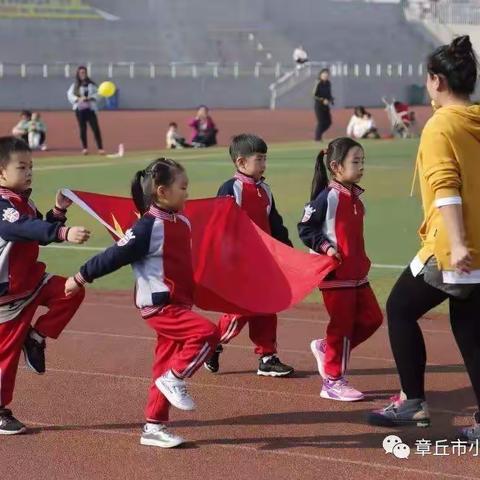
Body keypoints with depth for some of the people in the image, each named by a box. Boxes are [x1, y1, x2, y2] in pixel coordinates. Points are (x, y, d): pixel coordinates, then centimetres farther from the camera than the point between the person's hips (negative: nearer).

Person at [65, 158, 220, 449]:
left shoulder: (181, 222, 8)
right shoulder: (149, 227, -16)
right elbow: (116, 255, -14)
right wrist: (81, 279, -8)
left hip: (178, 304, 8)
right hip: (159, 305, -8)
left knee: (166, 367, 11)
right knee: (207, 333, -21)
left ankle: (154, 428, 19)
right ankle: (175, 379, -6)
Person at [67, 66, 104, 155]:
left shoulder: (91, 84, 5)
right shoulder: (75, 85, 4)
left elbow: (96, 94, 1)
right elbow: (70, 95, -4)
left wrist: (89, 98, -17)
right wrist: (78, 99, -19)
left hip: (90, 109, 0)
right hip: (79, 109, 0)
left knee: (95, 128, -7)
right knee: (82, 129, 4)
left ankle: (100, 148, -7)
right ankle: (85, 148, 16)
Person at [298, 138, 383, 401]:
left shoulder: (355, 196, 10)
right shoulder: (328, 197, -14)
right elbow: (305, 229, -12)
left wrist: (362, 262, 16)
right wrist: (325, 247, -22)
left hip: (357, 273, 8)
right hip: (335, 274, -8)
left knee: (371, 318, 9)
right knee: (342, 325, -1)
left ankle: (326, 348, 23)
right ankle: (333, 382, 10)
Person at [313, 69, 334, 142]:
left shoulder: (328, 84, 7)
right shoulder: (318, 84, -14)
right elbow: (314, 95, -16)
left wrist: (331, 100, -2)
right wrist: (323, 100, -24)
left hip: (326, 105, 7)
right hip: (319, 105, -7)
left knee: (328, 122, 7)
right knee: (321, 122, -6)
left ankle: (318, 133, 24)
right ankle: (317, 138, 8)